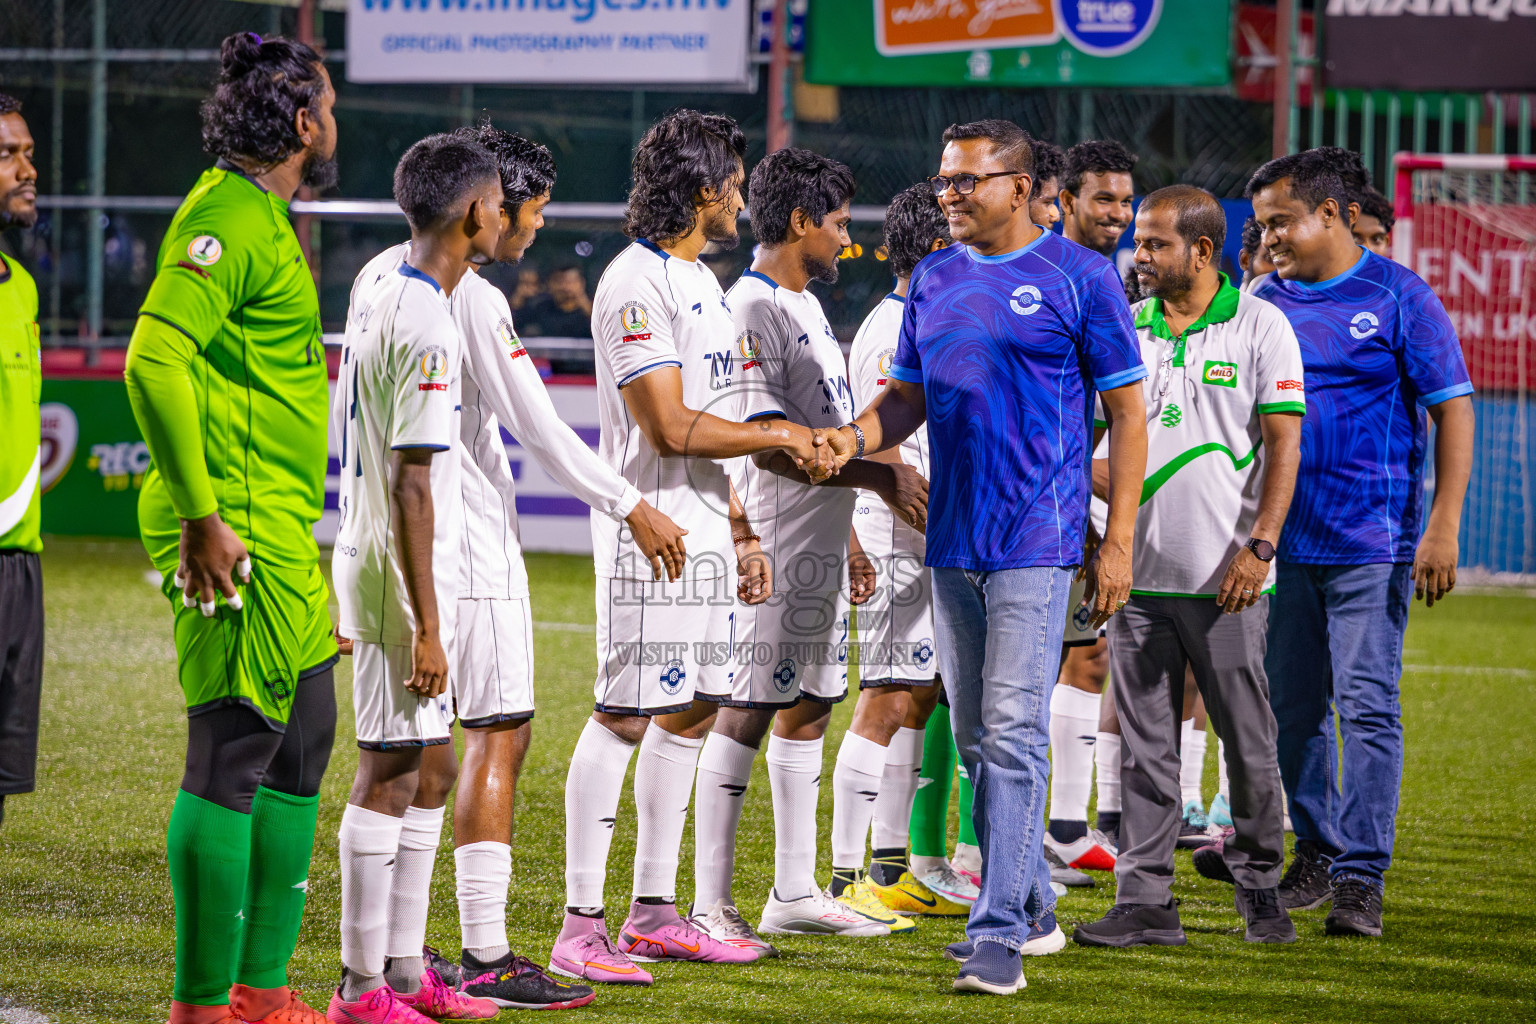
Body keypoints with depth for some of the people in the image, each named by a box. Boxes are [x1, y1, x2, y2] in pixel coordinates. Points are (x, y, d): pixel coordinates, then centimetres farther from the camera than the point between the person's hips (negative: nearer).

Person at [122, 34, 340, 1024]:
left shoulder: (263, 218, 19)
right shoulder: (227, 217, -13)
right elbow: (154, 358, -23)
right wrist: (201, 515, -25)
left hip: (282, 533, 11)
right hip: (237, 530, -11)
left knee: (302, 744, 15)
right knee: (233, 754, -8)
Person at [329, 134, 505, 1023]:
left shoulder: (377, 292, 10)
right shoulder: (428, 326, -19)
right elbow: (412, 488, -21)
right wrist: (427, 627, -20)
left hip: (370, 558, 10)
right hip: (403, 573, -10)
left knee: (420, 772, 15)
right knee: (390, 773, -6)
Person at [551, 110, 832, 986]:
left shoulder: (700, 281, 18)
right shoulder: (637, 284, -14)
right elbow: (673, 429, -19)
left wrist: (741, 531, 19)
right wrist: (780, 436, -9)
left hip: (704, 532, 10)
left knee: (689, 714, 11)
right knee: (626, 716, -10)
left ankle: (655, 914, 18)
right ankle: (581, 928, -9)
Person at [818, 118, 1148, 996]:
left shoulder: (1079, 277, -4)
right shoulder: (933, 281, 13)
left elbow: (1127, 412, -3)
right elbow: (909, 395, 18)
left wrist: (1119, 540, -8)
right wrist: (855, 438, -5)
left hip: (1037, 540, -7)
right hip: (952, 538, 7)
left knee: (1013, 731, -13)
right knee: (978, 740, 12)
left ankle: (1000, 935, -14)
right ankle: (1033, 906, 25)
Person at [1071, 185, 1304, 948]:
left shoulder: (1260, 327, -2)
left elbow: (1283, 444, -5)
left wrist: (1258, 547, -13)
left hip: (1225, 577, -3)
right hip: (1138, 570, 3)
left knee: (1248, 740, 3)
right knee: (1144, 742, 3)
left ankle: (1259, 886, 18)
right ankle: (1145, 902, 5)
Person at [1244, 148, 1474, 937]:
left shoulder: (1399, 298, -2)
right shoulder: (1263, 302, 11)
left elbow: (1453, 411, -3)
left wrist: (1442, 528, -10)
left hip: (1372, 543, -5)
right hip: (1281, 543, 5)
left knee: (1367, 707, -8)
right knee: (1291, 707, 9)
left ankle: (1361, 876, -6)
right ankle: (1318, 851, 24)